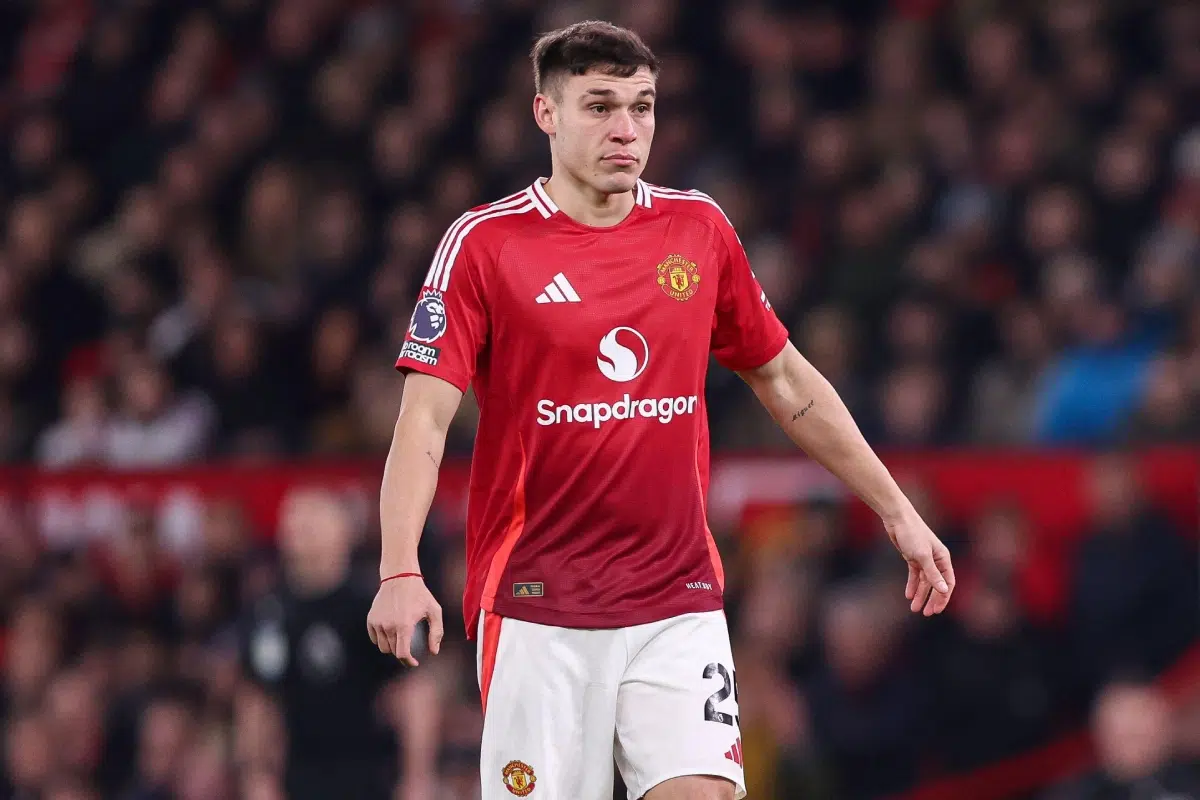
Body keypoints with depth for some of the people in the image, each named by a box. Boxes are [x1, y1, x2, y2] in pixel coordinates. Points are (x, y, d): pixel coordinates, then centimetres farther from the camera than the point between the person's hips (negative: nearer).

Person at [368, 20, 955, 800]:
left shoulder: (700, 229, 7)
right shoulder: (484, 243, -4)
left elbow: (786, 382, 18)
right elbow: (425, 419, -9)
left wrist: (897, 511, 17)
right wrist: (400, 571, -23)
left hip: (679, 603, 3)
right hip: (537, 611, -2)